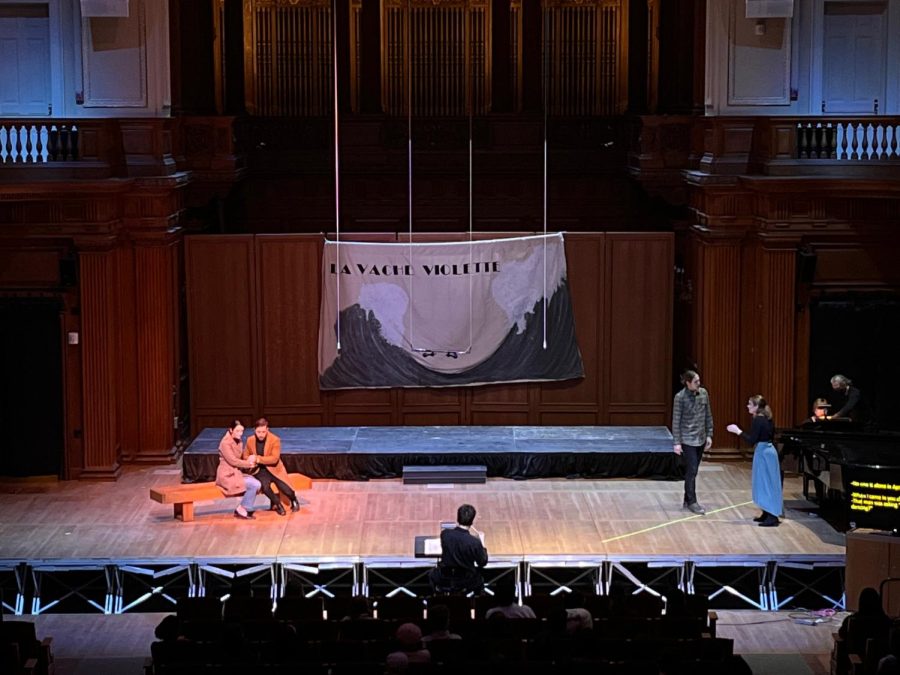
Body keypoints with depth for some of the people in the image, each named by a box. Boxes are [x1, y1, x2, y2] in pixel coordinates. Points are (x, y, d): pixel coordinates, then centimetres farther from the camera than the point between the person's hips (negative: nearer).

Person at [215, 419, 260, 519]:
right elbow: (233, 461, -18)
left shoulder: (239, 442, 12)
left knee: (257, 484, -13)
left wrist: (249, 460, -7)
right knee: (254, 485, -21)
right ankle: (241, 509, -6)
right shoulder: (225, 443, -14)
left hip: (237, 472, 8)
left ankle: (242, 510, -4)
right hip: (228, 475, -8)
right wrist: (249, 464, -12)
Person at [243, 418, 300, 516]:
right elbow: (246, 456, 9)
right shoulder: (250, 440, -3)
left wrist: (258, 459, -30)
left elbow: (274, 458, -20)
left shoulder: (275, 440, -14)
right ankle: (277, 504, -1)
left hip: (274, 469, -1)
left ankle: (294, 501, 24)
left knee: (286, 489, -15)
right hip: (260, 471, 1)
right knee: (265, 487, -30)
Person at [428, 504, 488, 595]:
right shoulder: (475, 543, -26)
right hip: (465, 583, -1)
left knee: (433, 574, 35)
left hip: (444, 582, 1)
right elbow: (483, 562, -8)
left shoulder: (445, 534, -19)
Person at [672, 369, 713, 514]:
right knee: (691, 471, -6)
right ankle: (692, 502, 1)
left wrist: (709, 435, 7)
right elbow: (676, 421, -10)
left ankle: (687, 500, 20)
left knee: (693, 471, 11)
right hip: (688, 440, -5)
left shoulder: (704, 393, 1)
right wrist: (677, 442, -12)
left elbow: (708, 416, 10)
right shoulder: (680, 397, -13)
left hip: (701, 439, 5)